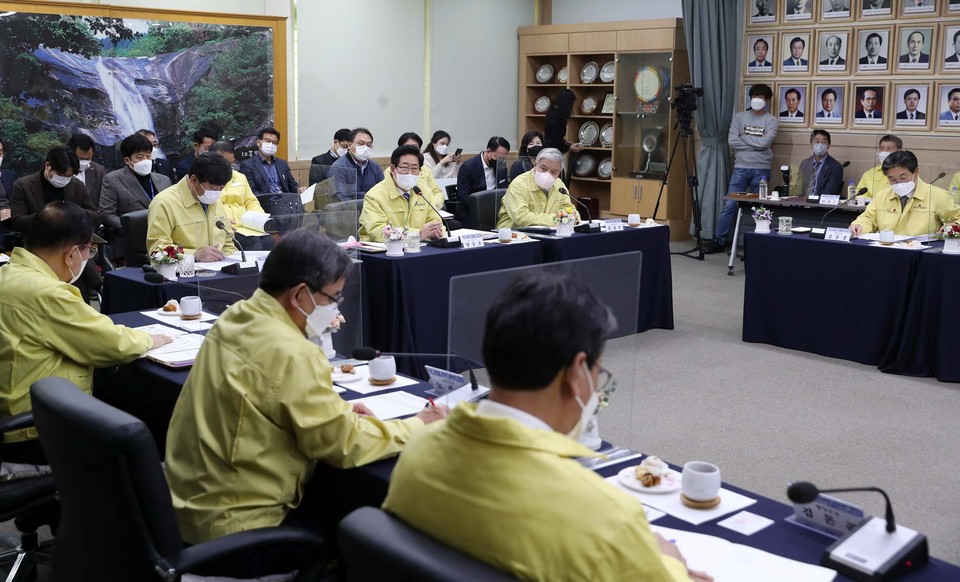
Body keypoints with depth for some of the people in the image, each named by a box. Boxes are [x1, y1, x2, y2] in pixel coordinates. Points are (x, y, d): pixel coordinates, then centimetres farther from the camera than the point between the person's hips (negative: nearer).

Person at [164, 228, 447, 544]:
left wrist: (339, 409, 4)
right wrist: (418, 426, -7)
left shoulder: (235, 318, 1)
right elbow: (346, 445, -19)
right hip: (233, 524, -8)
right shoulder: (292, 355, -26)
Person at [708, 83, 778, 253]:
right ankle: (719, 241, 6)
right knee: (729, 205, -1)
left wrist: (744, 137, -4)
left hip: (761, 170, -1)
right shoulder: (739, 117, 7)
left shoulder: (771, 121, 2)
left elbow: (765, 143, -13)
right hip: (740, 168, 1)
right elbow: (732, 141, -5)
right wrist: (755, 144, -7)